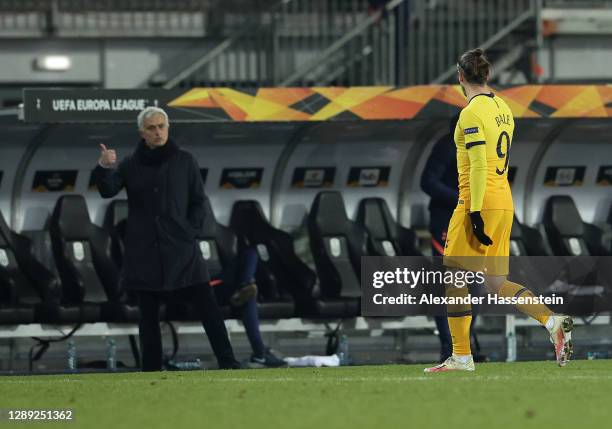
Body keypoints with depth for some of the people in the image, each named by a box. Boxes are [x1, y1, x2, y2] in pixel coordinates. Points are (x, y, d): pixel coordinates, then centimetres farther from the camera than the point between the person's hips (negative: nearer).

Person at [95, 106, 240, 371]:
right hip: (144, 251, 1)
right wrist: (104, 168, -25)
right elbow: (108, 190, -6)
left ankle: (227, 362, -7)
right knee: (148, 314, 2)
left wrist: (191, 230, -4)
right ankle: (151, 370, 7)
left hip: (181, 249, -1)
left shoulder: (184, 161, 6)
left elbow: (199, 202, 9)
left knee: (207, 307, -7)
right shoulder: (131, 165, 7)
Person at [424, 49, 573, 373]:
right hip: (504, 200, 8)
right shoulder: (502, 108, 14)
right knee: (496, 284, 8)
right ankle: (553, 322, -9)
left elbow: (479, 166, -19)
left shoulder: (471, 113, -12)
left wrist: (475, 212, -20)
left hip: (479, 202, -8)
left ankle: (461, 356, 3)